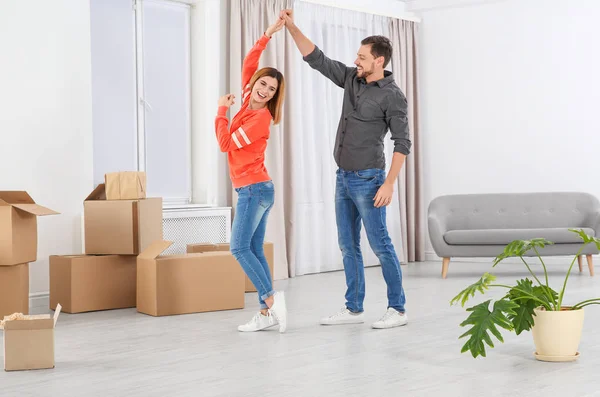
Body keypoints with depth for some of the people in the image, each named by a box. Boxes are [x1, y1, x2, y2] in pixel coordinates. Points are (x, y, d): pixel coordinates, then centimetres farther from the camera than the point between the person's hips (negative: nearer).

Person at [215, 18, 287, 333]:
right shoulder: (249, 104, 8)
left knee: (240, 247, -13)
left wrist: (222, 110, -4)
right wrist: (267, 35, 15)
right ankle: (267, 313, 3)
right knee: (254, 250, 4)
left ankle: (271, 298, -15)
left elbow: (226, 143, -15)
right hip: (256, 189, 9)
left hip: (254, 190, -9)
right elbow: (248, 65, 17)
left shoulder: (261, 117, -15)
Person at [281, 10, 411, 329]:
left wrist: (389, 183, -22)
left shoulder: (392, 96, -12)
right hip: (343, 177, 8)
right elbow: (316, 59, 12)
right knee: (348, 246, 10)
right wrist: (292, 27, 3)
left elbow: (402, 143, -15)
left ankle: (397, 309, 3)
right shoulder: (352, 79, 8)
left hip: (367, 180, -8)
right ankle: (354, 309, 17)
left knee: (380, 245, -5)